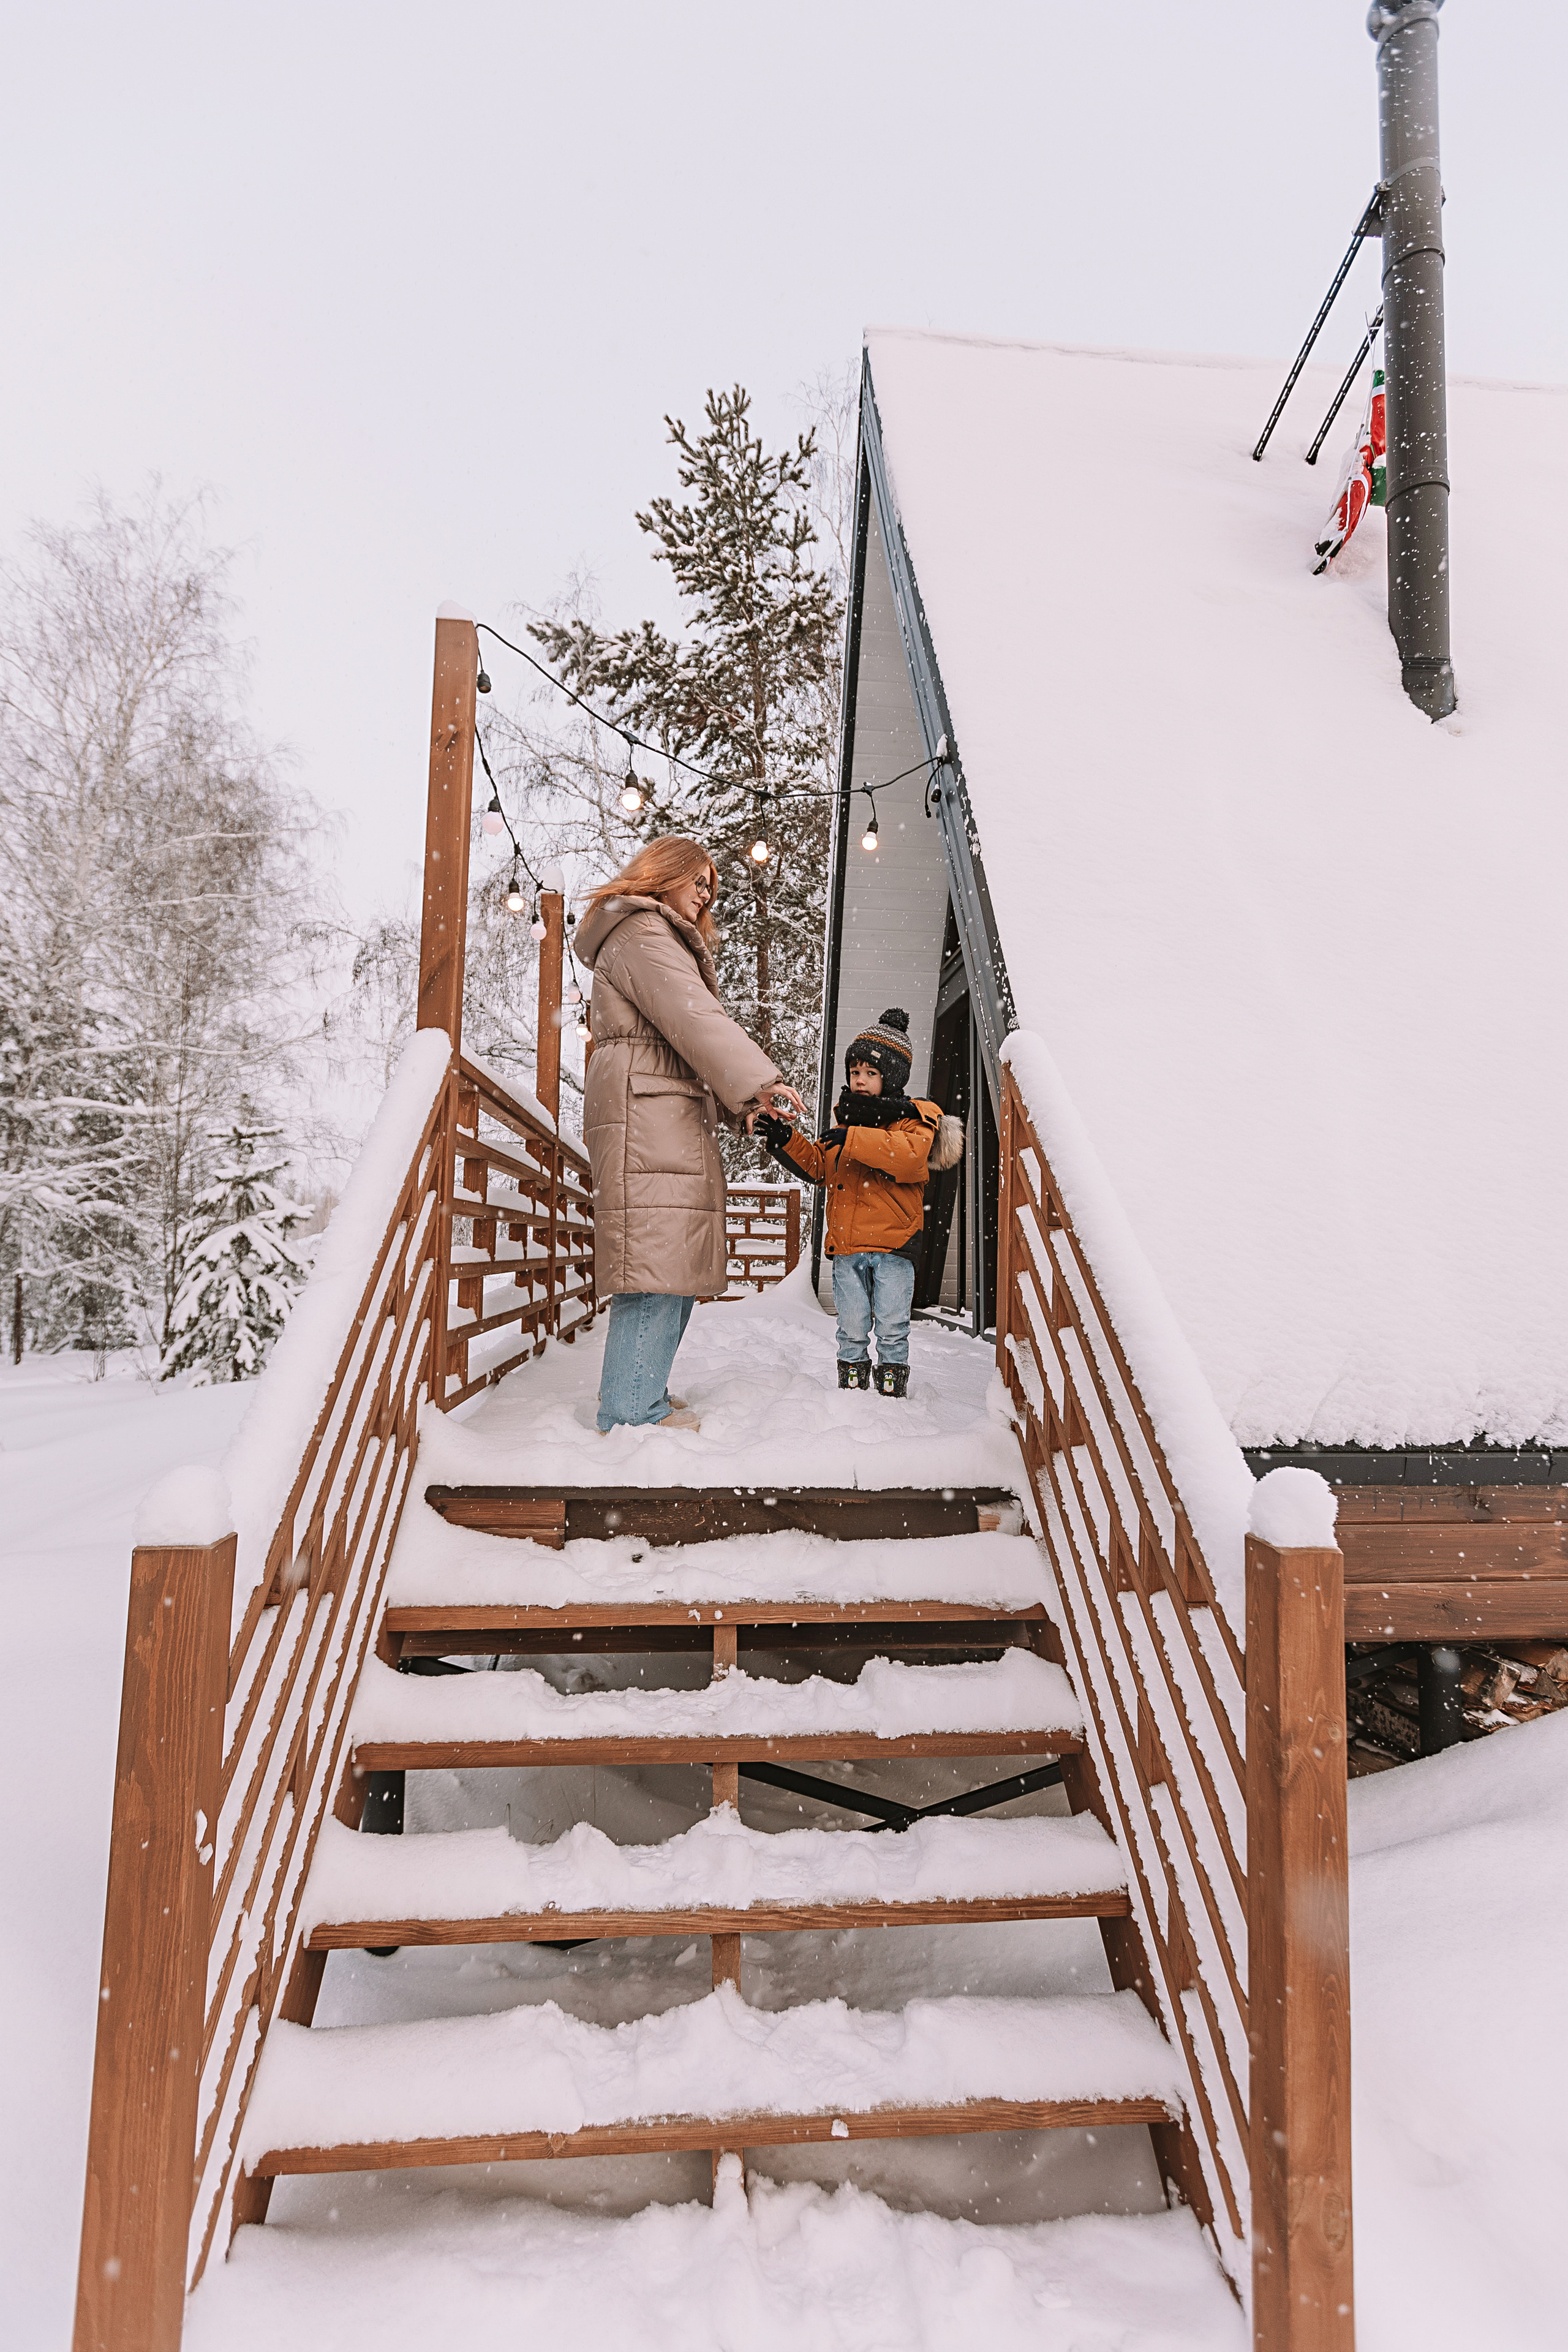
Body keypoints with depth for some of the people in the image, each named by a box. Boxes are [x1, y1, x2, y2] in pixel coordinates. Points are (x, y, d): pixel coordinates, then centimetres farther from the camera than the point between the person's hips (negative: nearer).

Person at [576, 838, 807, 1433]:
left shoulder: (665, 939, 33)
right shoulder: (640, 932, -1)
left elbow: (683, 1036, 27)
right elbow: (692, 1016, -15)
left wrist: (738, 1104, 13)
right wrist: (758, 1081, -20)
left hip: (674, 1113, 11)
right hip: (648, 1109, -11)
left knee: (675, 1257, 7)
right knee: (657, 1253, -14)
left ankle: (642, 1393, 13)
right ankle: (631, 1410, -12)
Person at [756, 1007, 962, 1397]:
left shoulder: (913, 1119, -2)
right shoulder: (844, 1120, 15)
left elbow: (908, 1156, -23)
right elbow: (818, 1166, 21)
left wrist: (852, 1140, -24)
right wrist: (785, 1141, 7)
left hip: (894, 1246, -4)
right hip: (846, 1246, 4)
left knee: (892, 1327, 4)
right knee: (852, 1328, 9)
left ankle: (892, 1387, 15)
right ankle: (852, 1381, 20)